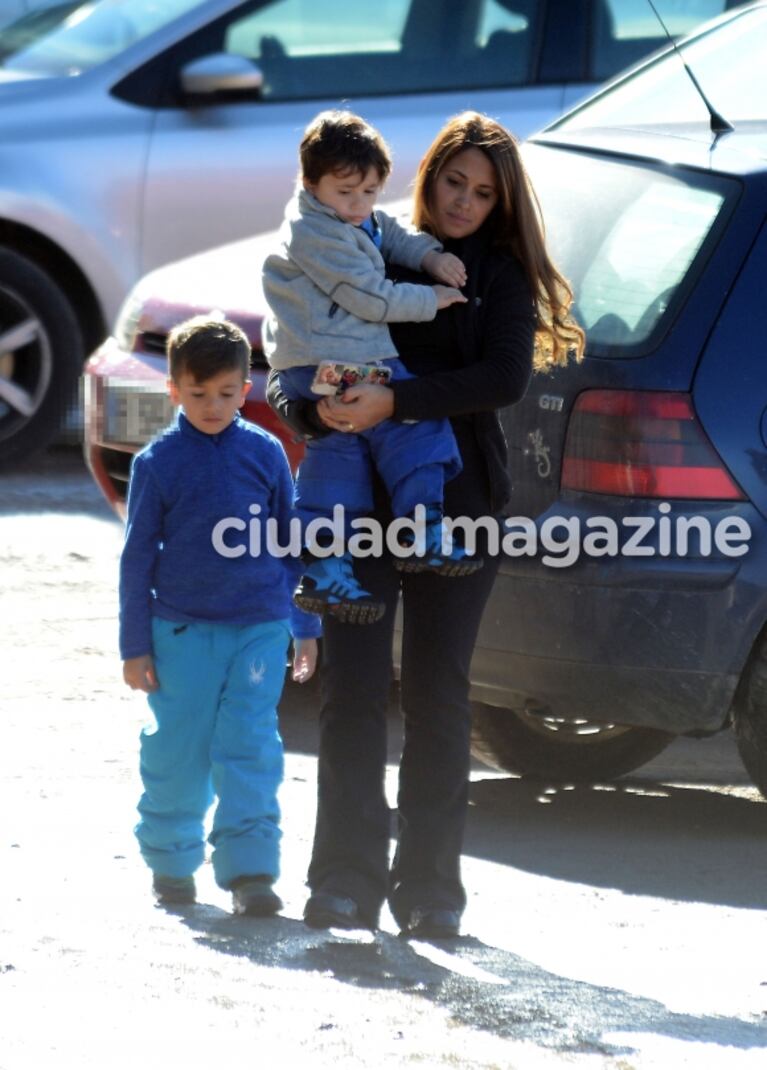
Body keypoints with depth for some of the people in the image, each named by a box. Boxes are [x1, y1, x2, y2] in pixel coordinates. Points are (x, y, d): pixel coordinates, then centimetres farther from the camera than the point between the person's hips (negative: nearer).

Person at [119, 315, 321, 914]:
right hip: (183, 629, -1)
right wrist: (135, 645, 2)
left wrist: (306, 628, 13)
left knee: (251, 749, -6)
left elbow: (293, 542, 12)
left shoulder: (266, 454, 3)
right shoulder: (158, 462, -2)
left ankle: (250, 871, -5)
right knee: (178, 748, 5)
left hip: (259, 628, 1)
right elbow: (138, 556, 3)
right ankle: (171, 861, 21)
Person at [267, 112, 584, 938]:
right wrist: (313, 407, -17)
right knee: (352, 686, -7)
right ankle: (347, 877, -6)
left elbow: (505, 378, -11)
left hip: (458, 505, -1)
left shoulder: (501, 278, 7)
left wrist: (396, 401, -22)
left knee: (437, 693, 1)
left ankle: (430, 887, 5)